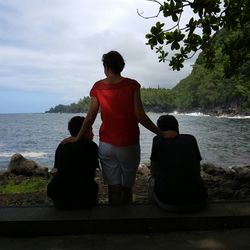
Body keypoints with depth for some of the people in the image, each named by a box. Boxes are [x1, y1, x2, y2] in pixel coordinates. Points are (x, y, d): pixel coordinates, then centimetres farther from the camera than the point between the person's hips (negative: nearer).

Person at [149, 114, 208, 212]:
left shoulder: (157, 139, 7)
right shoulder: (191, 139, 11)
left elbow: (153, 172, 10)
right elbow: (197, 170, 15)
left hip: (166, 198, -1)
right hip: (194, 200, 2)